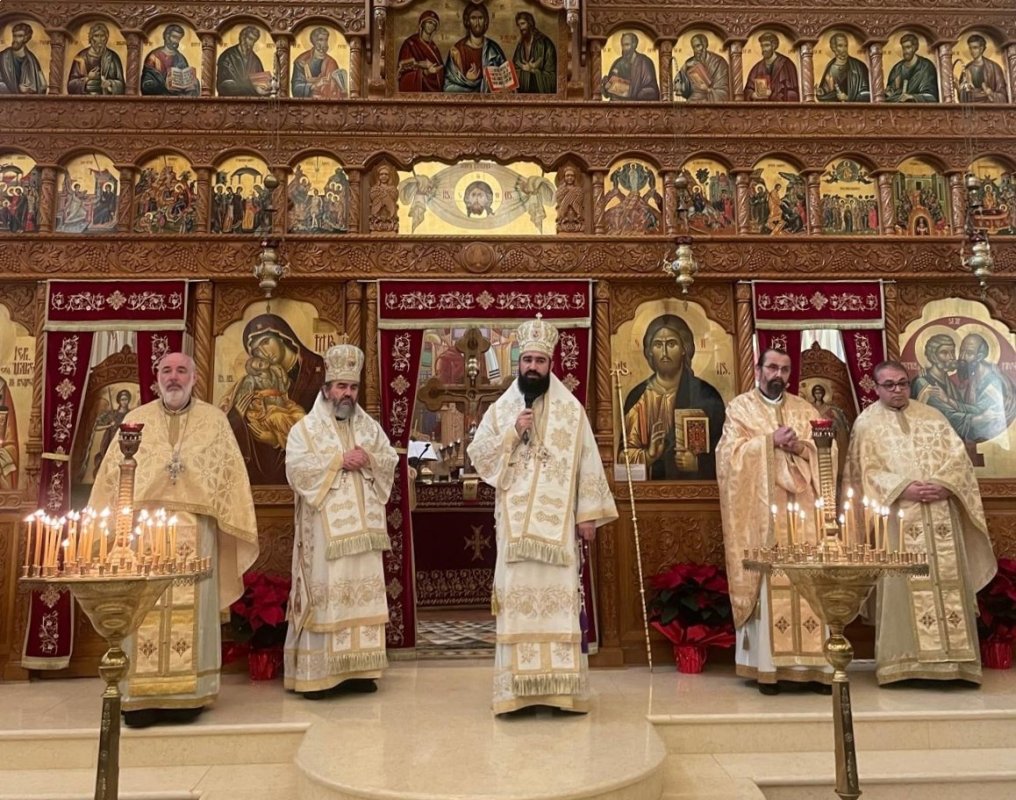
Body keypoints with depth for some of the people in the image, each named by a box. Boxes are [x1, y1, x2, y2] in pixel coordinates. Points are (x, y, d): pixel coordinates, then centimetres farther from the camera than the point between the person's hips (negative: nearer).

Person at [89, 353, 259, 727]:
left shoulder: (215, 420, 9)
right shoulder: (136, 420, 13)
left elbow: (231, 473, 6)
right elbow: (112, 472, 11)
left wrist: (234, 525, -2)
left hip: (195, 531, -1)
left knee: (190, 610, 1)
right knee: (142, 610, 1)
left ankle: (185, 694, 10)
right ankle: (140, 696, 9)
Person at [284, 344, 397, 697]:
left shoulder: (370, 426, 14)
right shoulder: (305, 428, 1)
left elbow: (391, 461, 8)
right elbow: (297, 469, -13)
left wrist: (369, 459, -12)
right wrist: (340, 460, -16)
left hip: (362, 528, 5)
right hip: (324, 531, -4)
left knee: (362, 594, 6)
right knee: (323, 596, -4)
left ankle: (357, 669, 15)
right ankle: (315, 674, 3)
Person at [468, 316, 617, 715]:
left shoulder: (571, 409, 4)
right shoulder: (500, 409, 8)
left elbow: (588, 464, 3)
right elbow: (476, 455, 3)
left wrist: (588, 514, -2)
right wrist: (511, 433, -10)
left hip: (558, 524, -1)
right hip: (515, 523, 1)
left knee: (560, 597, -1)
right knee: (517, 597, 1)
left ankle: (560, 685, 7)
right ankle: (518, 687, 8)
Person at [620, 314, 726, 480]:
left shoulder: (706, 395, 1)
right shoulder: (637, 396, 4)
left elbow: (722, 452, 3)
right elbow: (625, 454, 4)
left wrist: (697, 462, -12)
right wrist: (647, 456, -13)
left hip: (695, 486, -1)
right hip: (650, 486, 1)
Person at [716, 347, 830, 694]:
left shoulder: (804, 409, 17)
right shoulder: (740, 407, 7)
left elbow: (824, 452, 9)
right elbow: (732, 451, -6)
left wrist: (799, 446, -10)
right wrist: (771, 440, -13)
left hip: (801, 510, 3)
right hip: (762, 511, -3)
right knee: (767, 581, -4)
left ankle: (813, 663, 7)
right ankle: (768, 666, 1)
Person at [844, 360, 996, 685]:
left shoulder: (932, 416, 15)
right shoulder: (866, 423, 5)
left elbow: (958, 456, 7)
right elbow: (868, 471, -4)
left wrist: (942, 484, -11)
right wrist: (903, 489, -17)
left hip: (940, 515, 3)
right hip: (897, 517, -3)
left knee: (948, 581, 2)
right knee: (903, 585, -6)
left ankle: (951, 657, 9)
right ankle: (906, 660, -2)